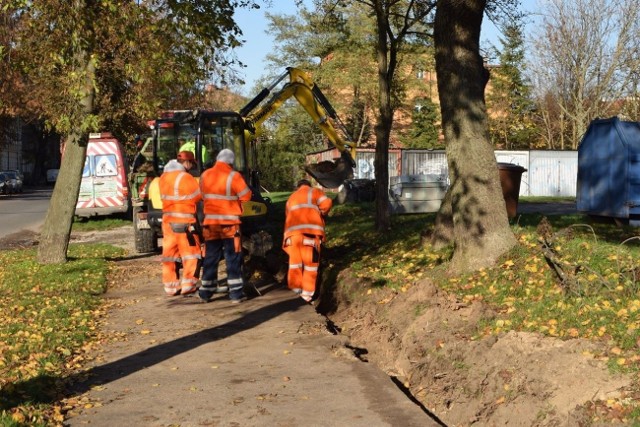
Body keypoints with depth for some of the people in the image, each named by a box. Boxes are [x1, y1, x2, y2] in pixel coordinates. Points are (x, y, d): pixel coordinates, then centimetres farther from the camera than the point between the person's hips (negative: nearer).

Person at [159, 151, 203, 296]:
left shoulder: (164, 177, 10)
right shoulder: (185, 178, -14)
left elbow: (166, 196, 12)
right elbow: (199, 195, -6)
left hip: (168, 220, 7)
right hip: (185, 221, -7)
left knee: (170, 253, 8)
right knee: (191, 253, 2)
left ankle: (171, 286, 11)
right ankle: (188, 285, 1)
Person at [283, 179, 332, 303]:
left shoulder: (291, 198, 32)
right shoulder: (315, 192, 19)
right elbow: (327, 203, 2)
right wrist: (322, 214, 20)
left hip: (292, 232, 4)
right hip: (311, 230, -3)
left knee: (295, 262, 7)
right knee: (310, 263, 1)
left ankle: (295, 292, 3)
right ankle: (307, 294, -3)